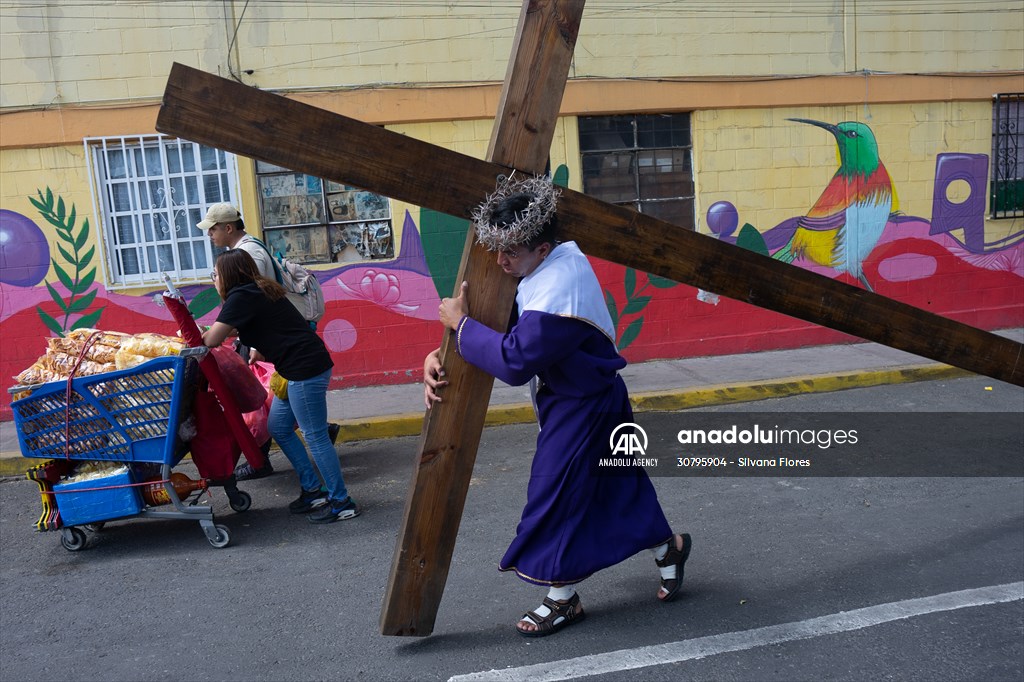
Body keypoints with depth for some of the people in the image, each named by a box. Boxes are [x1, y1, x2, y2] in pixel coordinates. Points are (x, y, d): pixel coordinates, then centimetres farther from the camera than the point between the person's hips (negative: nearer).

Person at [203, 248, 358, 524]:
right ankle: (313, 491, 25)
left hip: (306, 368, -10)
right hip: (299, 369, 10)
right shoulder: (257, 292, 17)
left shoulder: (241, 297, -12)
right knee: (278, 428, 17)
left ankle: (342, 503, 7)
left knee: (315, 436, -3)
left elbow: (211, 340, -12)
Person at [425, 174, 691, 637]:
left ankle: (563, 599, 23)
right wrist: (439, 356, -9)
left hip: (582, 409, -10)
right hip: (586, 399, 10)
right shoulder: (549, 268, 0)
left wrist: (460, 325, -23)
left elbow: (515, 361, -35)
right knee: (616, 485, 22)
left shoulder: (558, 289, -31)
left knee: (558, 494, 3)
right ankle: (668, 547, 42)